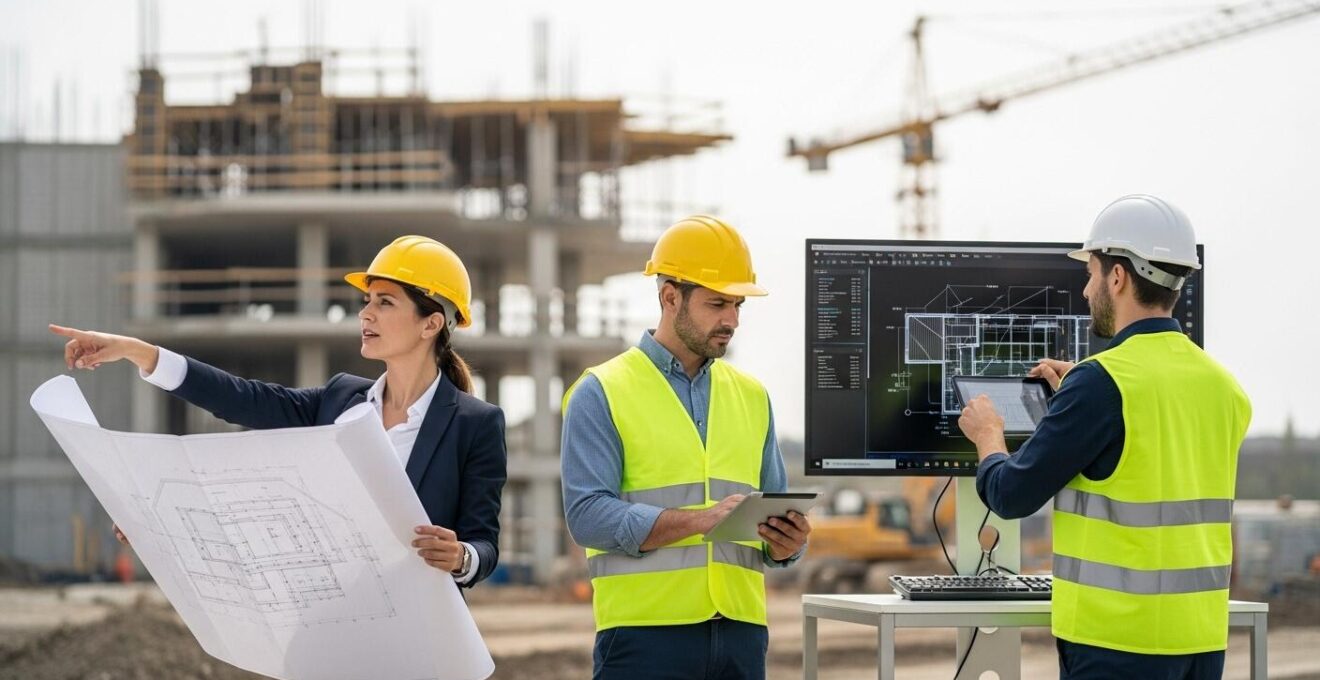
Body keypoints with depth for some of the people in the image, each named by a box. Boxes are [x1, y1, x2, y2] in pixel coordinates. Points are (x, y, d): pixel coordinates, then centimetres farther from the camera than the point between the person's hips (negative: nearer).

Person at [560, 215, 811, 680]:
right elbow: (587, 515, -11)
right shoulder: (601, 393, 0)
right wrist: (700, 520, -21)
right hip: (644, 635, -5)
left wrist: (786, 542, -3)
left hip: (740, 632, 5)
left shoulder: (752, 396, 17)